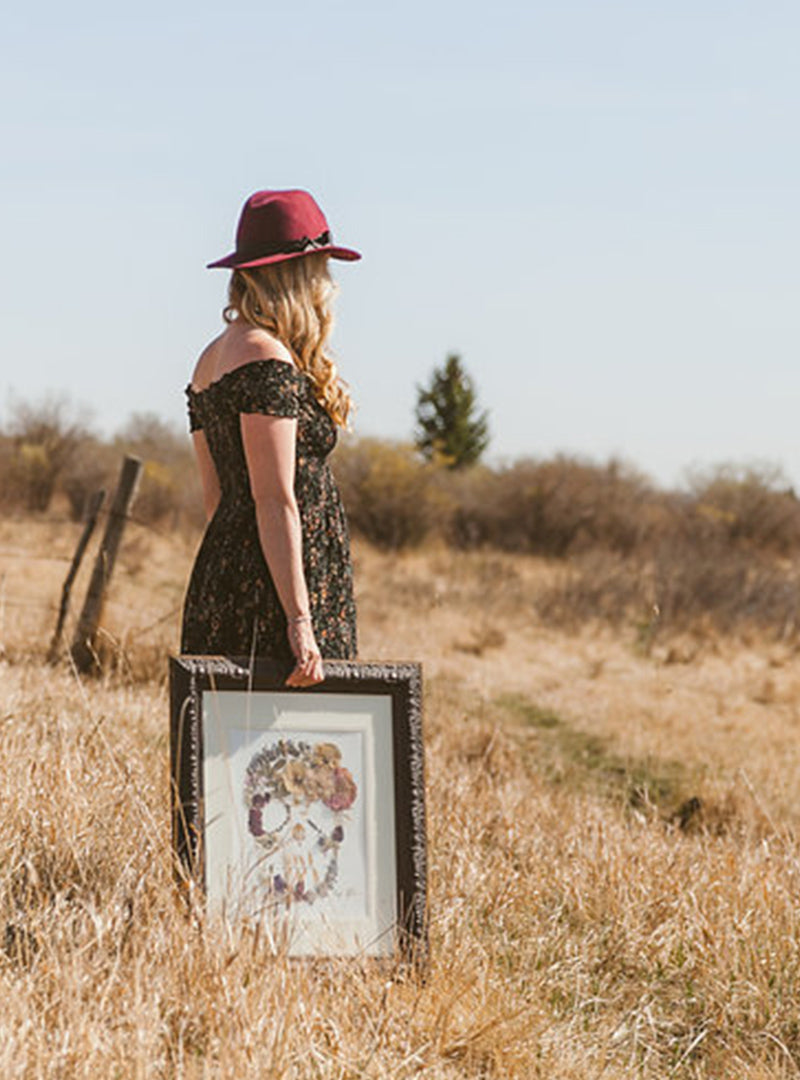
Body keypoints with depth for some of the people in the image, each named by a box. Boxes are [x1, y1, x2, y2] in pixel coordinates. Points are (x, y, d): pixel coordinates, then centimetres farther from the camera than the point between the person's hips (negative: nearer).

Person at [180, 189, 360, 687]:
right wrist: (298, 620, -20)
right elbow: (275, 501, -18)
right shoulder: (268, 361, -13)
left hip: (222, 579, 10)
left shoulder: (215, 359, 15)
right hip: (274, 589, -10)